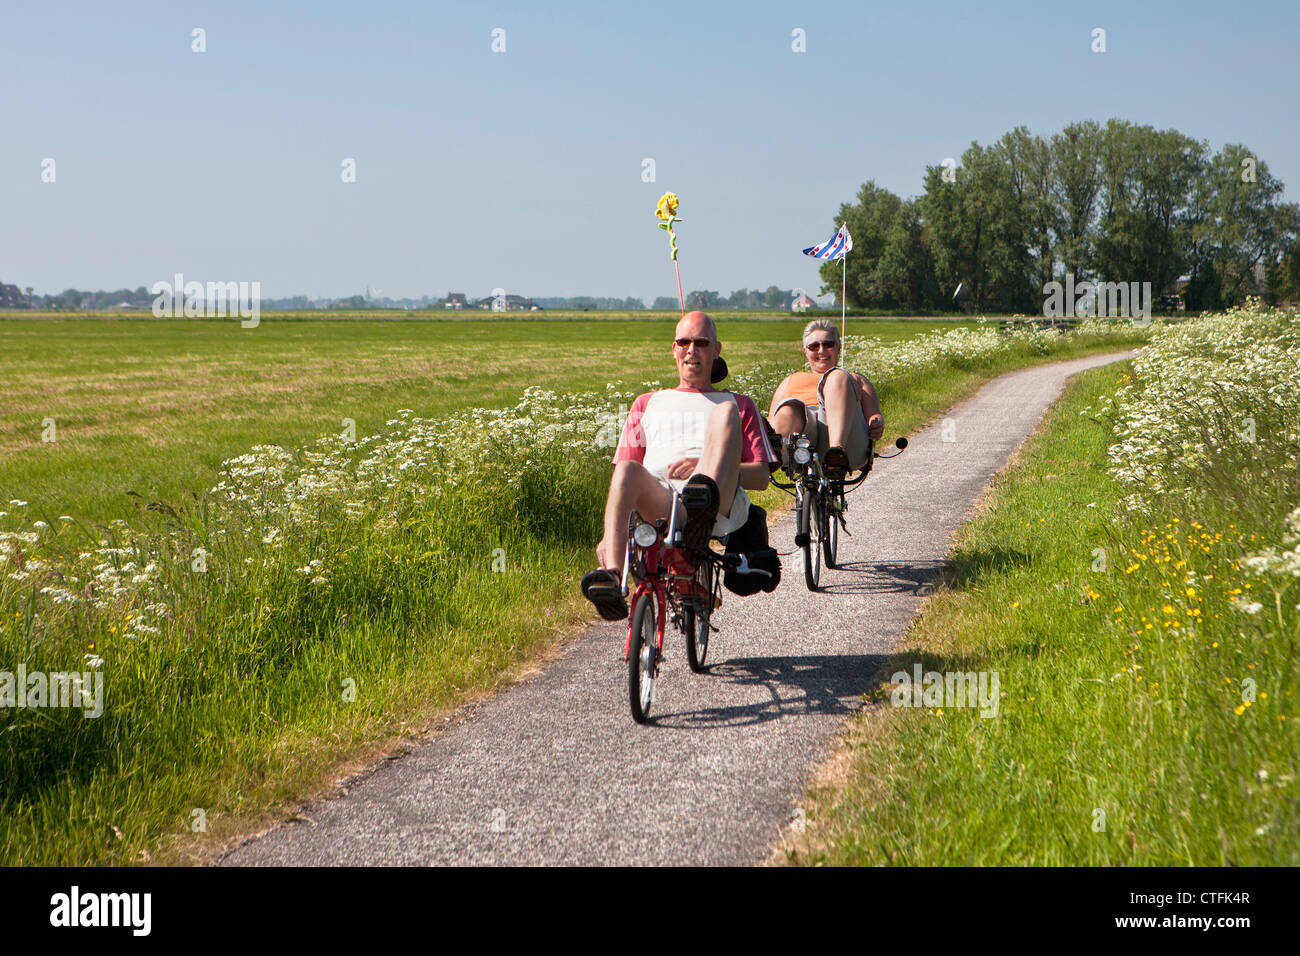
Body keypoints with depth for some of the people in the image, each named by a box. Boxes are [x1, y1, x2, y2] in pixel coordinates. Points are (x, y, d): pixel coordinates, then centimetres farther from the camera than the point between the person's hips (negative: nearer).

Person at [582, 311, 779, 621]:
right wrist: (609, 535, 2)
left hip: (723, 503, -1)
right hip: (658, 500, 1)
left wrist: (704, 466, -4)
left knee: (725, 412, -25)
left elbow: (761, 476, 17)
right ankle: (612, 576, -52)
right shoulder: (647, 404, 35)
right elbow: (621, 468, 22)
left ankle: (706, 500, -53)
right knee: (627, 470, -35)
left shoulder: (739, 405, 31)